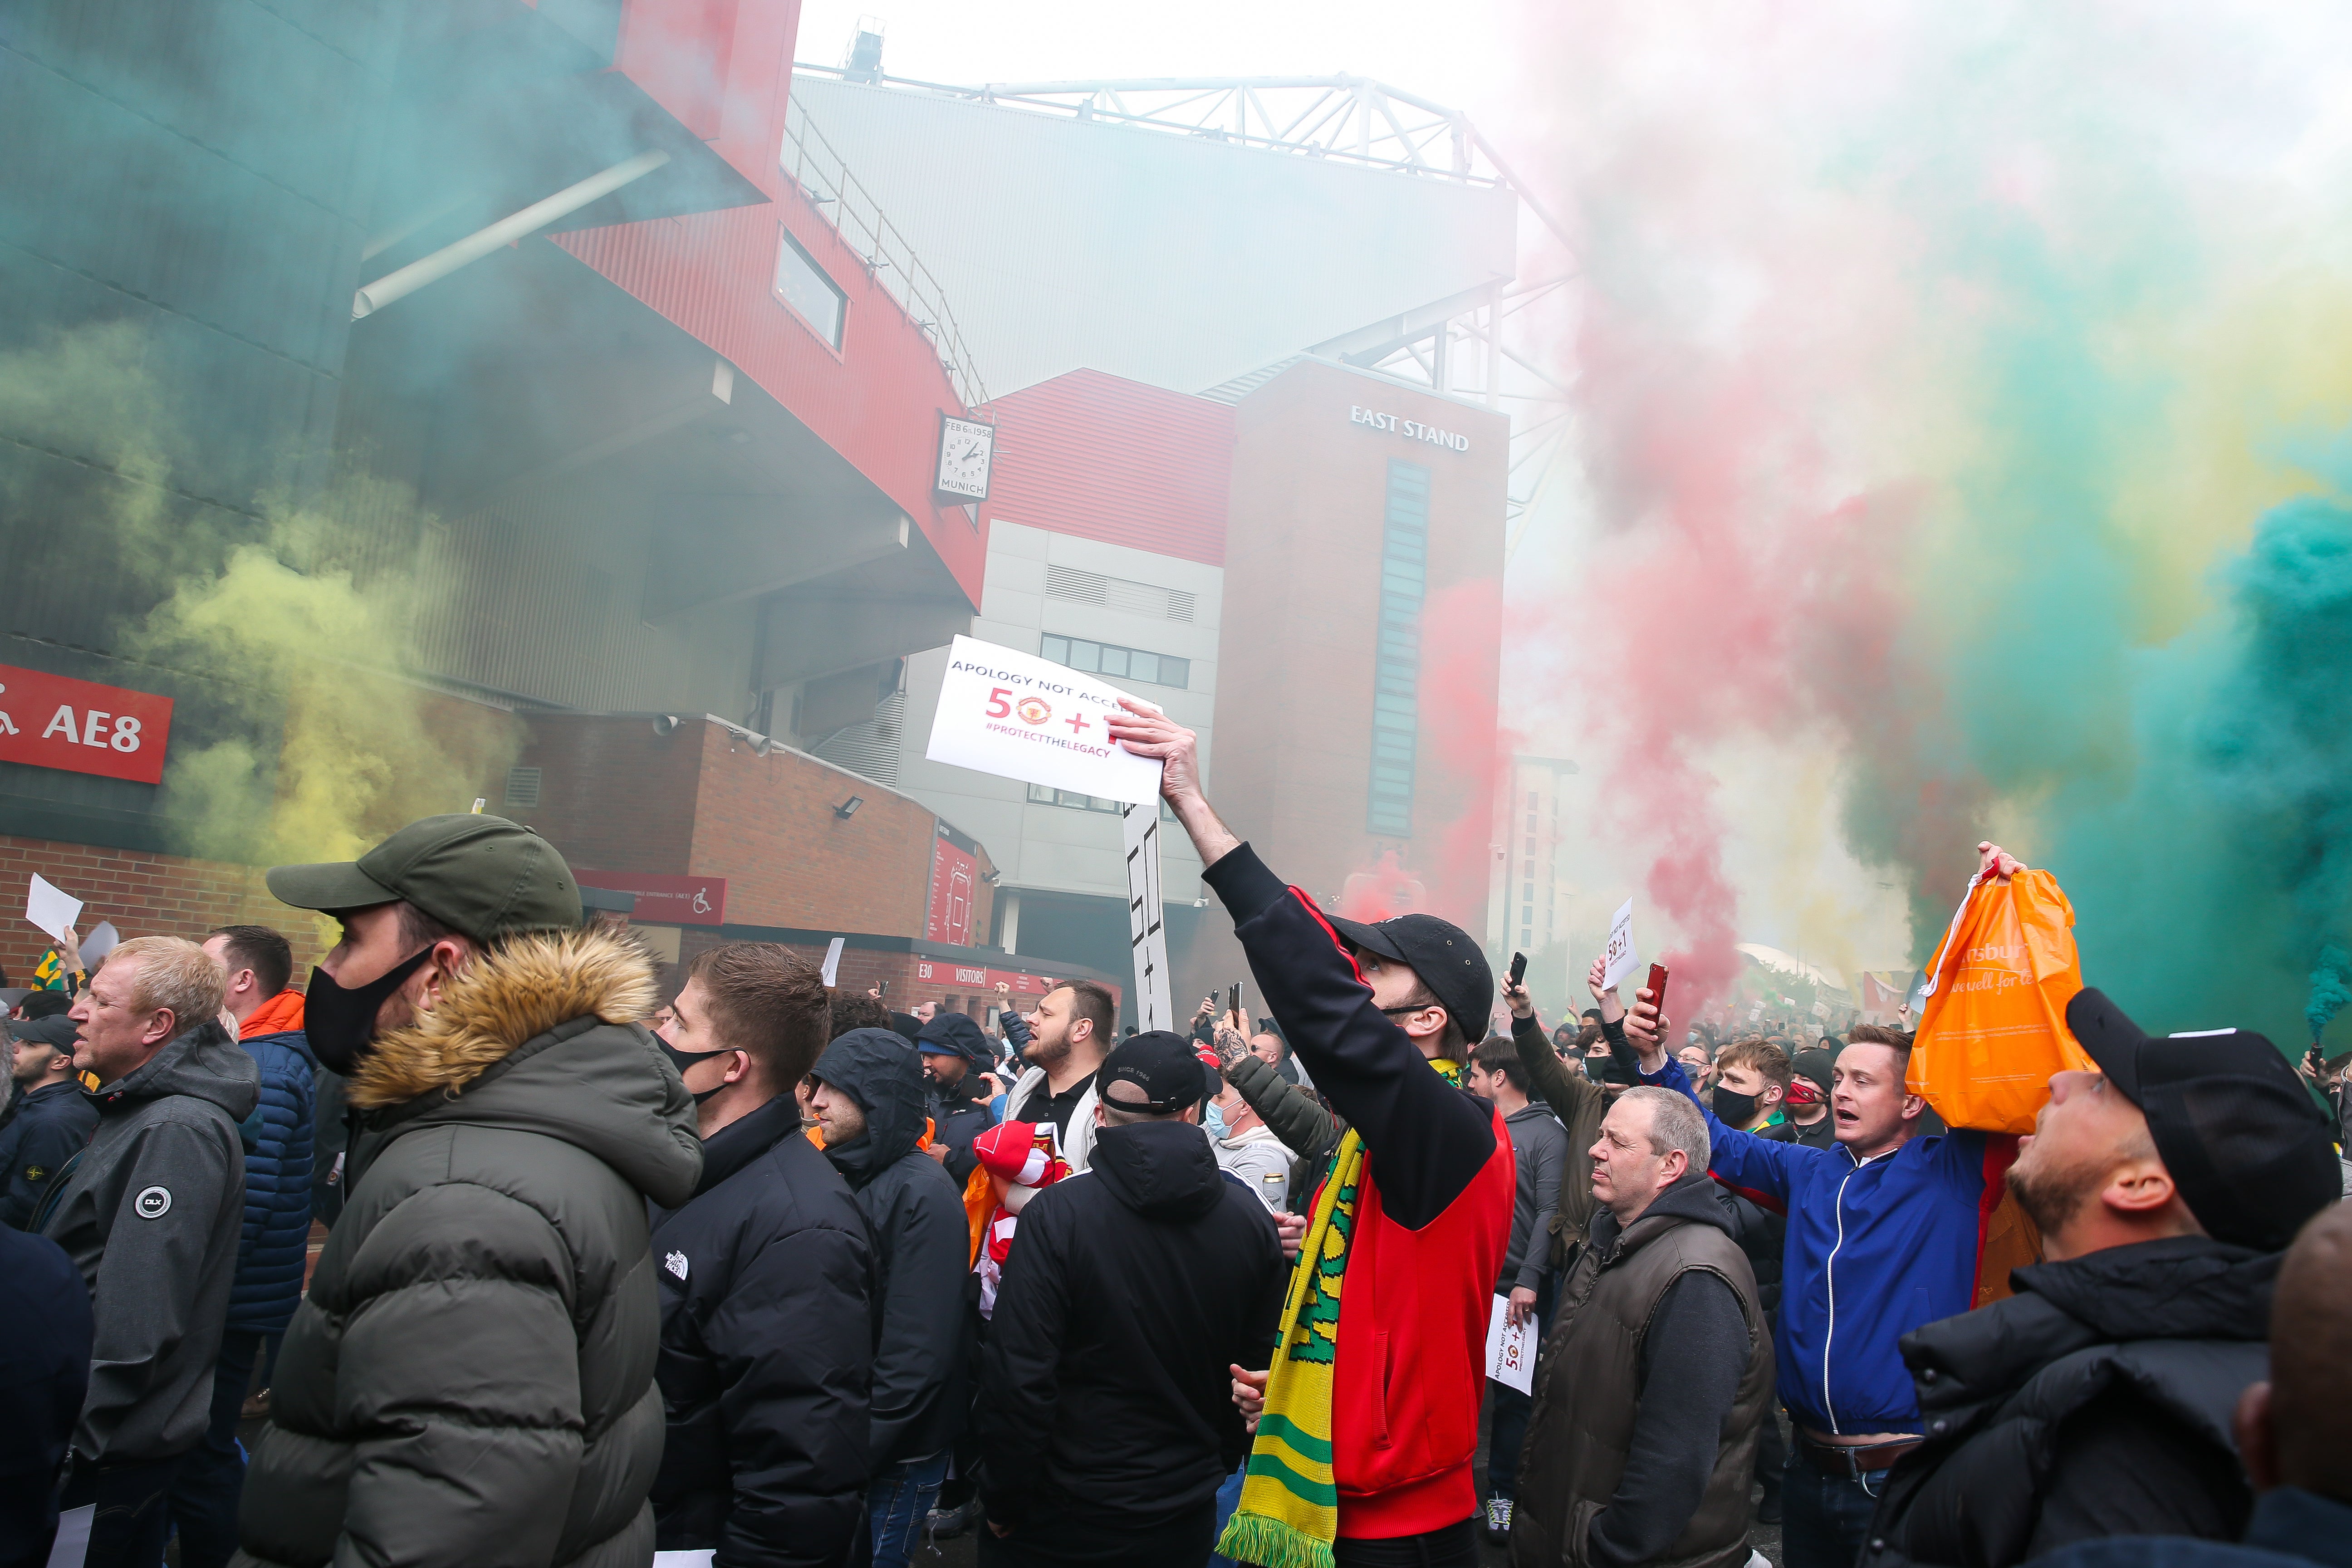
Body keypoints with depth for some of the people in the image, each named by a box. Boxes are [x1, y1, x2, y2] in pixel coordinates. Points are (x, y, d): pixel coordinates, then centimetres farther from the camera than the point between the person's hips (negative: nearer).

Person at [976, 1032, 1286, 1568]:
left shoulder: (1056, 1214, -20)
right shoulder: (1253, 1220, -7)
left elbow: (1017, 1378, -21)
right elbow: (1261, 1365, 2)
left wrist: (1003, 1502, -7)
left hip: (1061, 1522, -3)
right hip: (1186, 1522, 3)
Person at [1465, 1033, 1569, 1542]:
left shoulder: (1546, 1133, -6)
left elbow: (1550, 1211, -14)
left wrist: (1529, 1280, -20)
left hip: (1517, 1290, -5)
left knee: (1511, 1395, 7)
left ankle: (1504, 1494, 21)